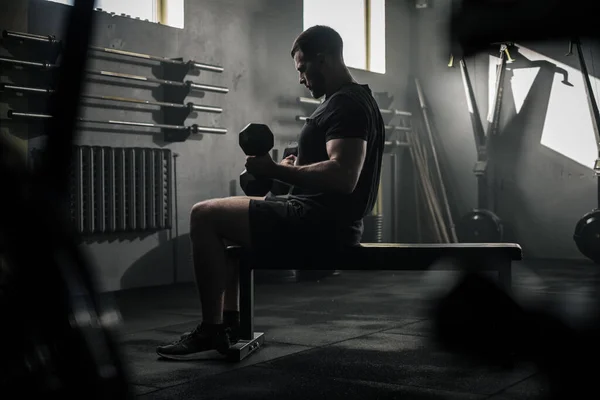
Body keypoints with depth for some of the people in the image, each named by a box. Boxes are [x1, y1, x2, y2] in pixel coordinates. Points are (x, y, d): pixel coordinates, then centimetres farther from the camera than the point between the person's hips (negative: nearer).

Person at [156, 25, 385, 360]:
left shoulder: (345, 105, -17)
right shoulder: (356, 100, 17)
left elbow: (343, 176, -30)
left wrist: (276, 171, -23)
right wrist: (296, 169, 17)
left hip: (321, 223, -12)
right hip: (328, 221, 12)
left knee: (205, 216, -11)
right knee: (226, 220, 26)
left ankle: (212, 330, -4)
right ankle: (229, 320, 22)